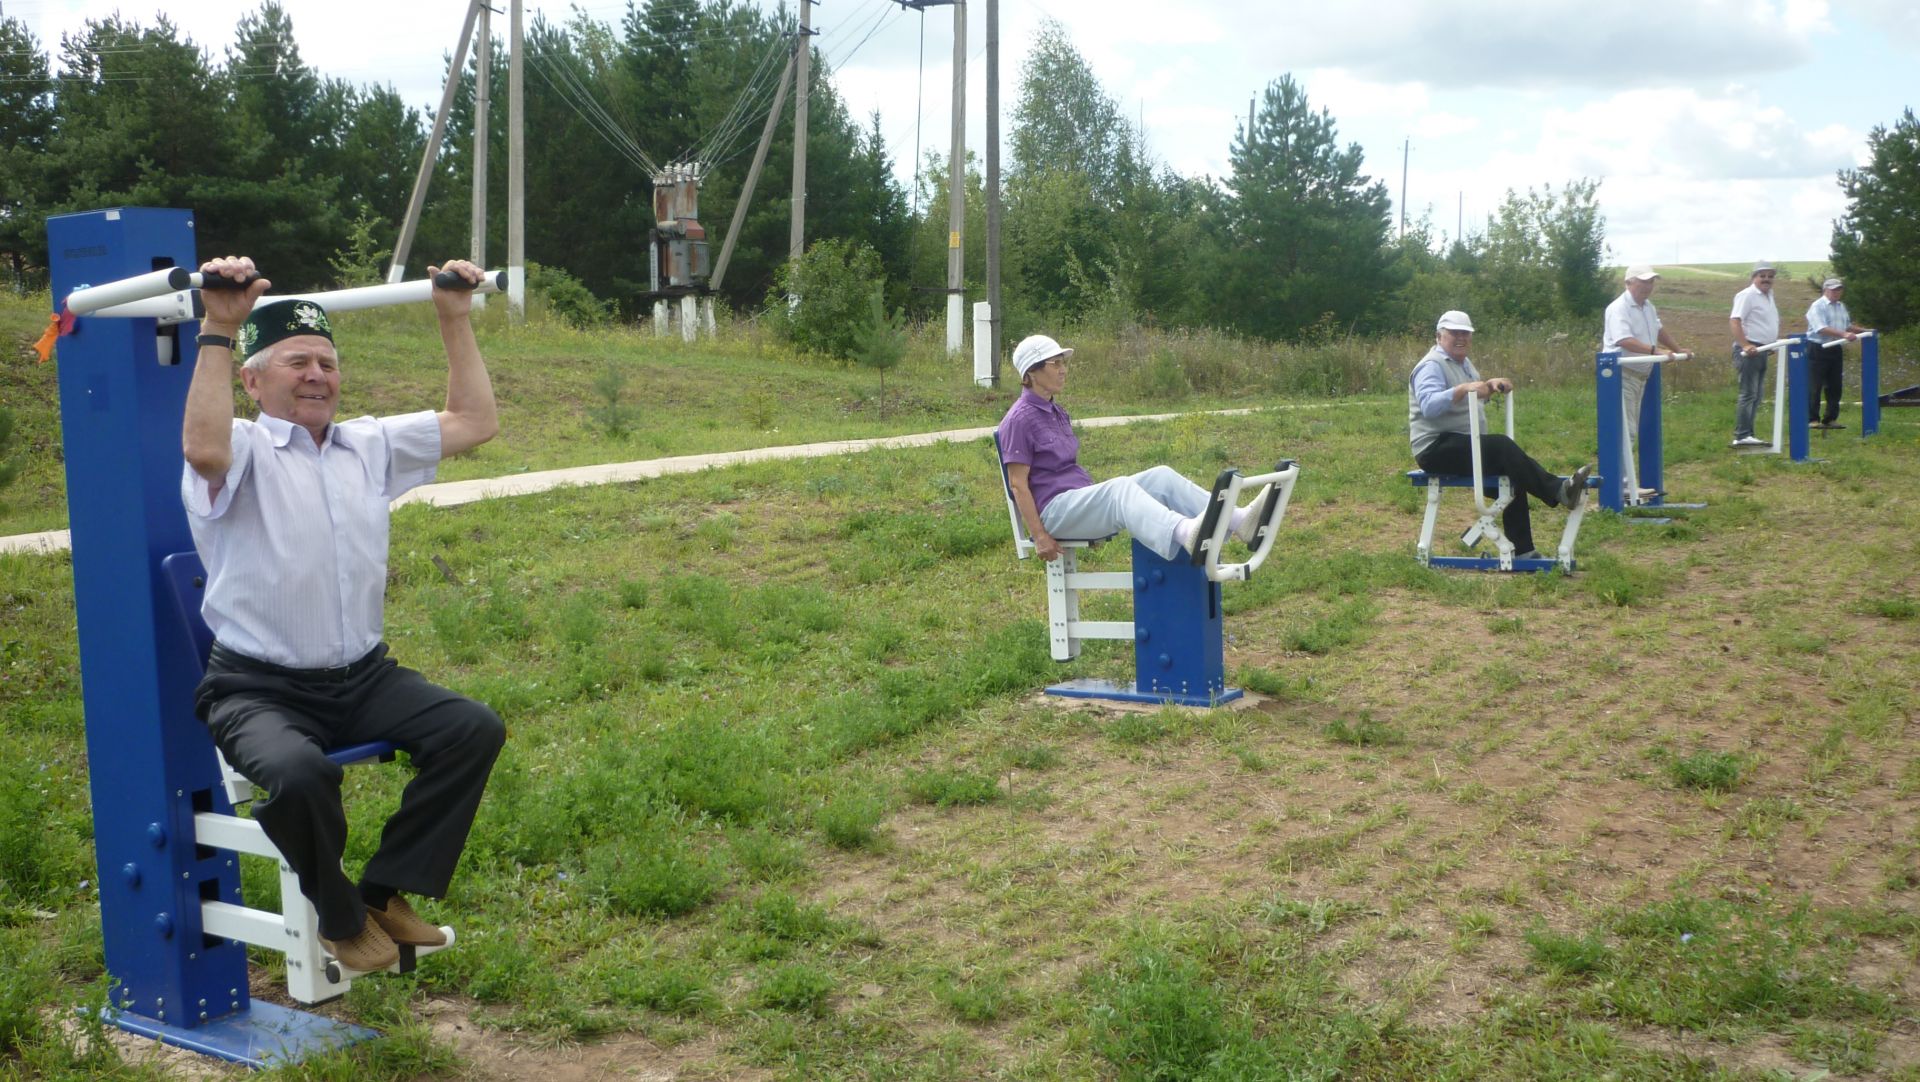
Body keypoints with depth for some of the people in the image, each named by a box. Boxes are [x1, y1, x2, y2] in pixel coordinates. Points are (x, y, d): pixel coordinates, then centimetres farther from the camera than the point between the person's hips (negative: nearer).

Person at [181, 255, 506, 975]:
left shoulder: (370, 445, 12)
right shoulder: (242, 454, -7)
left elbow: (475, 422, 12)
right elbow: (204, 448, -33)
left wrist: (455, 320, 9)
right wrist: (219, 330, -34)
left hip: (363, 677, 6)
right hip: (259, 689, -6)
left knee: (474, 729, -16)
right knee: (300, 772, -36)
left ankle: (388, 891, -1)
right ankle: (341, 918, -6)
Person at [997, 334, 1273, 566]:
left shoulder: (1055, 412, 19)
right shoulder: (1020, 419, -9)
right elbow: (1018, 484, -14)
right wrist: (1040, 536, -18)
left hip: (1081, 495, 9)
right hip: (1054, 508, -9)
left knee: (1161, 476, -10)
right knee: (1120, 487, -36)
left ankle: (1240, 521, -27)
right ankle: (1185, 534, -64)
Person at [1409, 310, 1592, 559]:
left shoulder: (1463, 362, 19)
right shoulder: (1432, 366, -11)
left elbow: (1476, 397, 34)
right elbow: (1429, 405, -28)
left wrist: (1490, 385, 14)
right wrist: (1464, 388, -38)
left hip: (1463, 445, 10)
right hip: (1437, 448, -10)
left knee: (1513, 477, 0)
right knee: (1502, 446, -28)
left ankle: (1522, 552, 0)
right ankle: (1559, 490, -30)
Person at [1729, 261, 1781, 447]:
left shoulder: (1769, 296, 18)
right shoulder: (1747, 295, -11)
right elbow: (1735, 321, -21)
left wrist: (1778, 340, 21)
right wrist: (1745, 345, -31)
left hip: (1762, 351, 9)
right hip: (1749, 350, -9)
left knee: (1755, 396, 10)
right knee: (1748, 394, -12)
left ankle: (1747, 434, 14)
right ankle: (1741, 436, -13)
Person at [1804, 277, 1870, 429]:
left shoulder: (1841, 306, 15)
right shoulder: (1817, 306, -10)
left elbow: (1848, 325, 29)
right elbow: (1822, 329, -23)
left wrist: (1864, 331, 19)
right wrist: (1843, 334, -30)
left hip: (1835, 349, 8)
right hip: (1818, 349, -8)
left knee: (1834, 386, 9)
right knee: (1815, 387, -5)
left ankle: (1830, 418, 16)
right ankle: (1813, 419, -1)